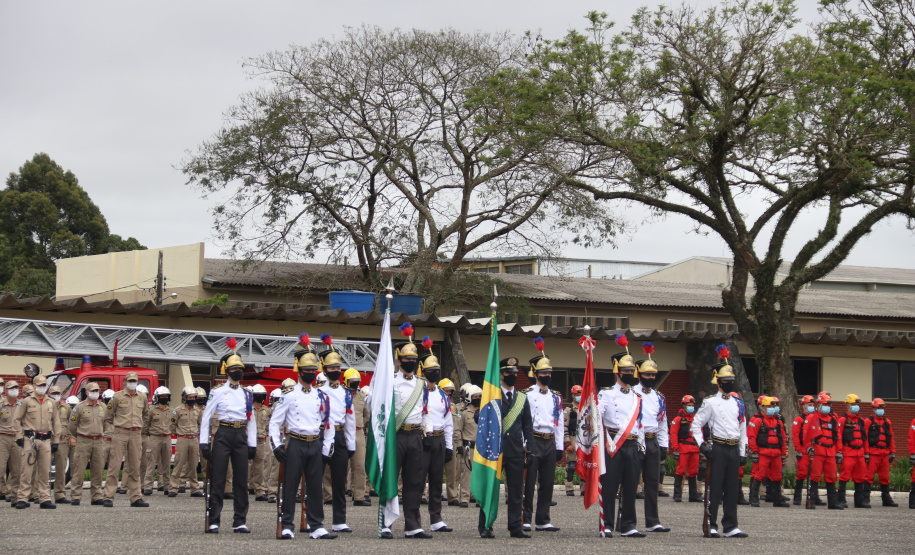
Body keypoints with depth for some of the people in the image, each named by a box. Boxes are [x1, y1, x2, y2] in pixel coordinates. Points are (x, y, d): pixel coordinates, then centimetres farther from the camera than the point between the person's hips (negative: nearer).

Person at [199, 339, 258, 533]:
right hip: (223, 435, -4)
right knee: (218, 480, -3)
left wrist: (252, 444, 10)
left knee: (241, 480, 4)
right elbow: (206, 417, -1)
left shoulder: (246, 395, 13)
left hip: (241, 437, 4)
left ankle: (240, 521, 9)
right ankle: (214, 522, 0)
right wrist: (204, 442, -7)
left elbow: (251, 421, 17)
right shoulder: (217, 392, 0)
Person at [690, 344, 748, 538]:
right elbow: (695, 425, -1)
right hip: (718, 449, -5)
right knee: (715, 489, -4)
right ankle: (711, 526, 0)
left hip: (734, 449, 5)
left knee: (732, 489, 6)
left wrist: (743, 452, 13)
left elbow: (743, 429, 18)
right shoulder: (710, 403, -2)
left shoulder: (738, 404, 14)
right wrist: (702, 445, -10)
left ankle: (731, 526, 9)